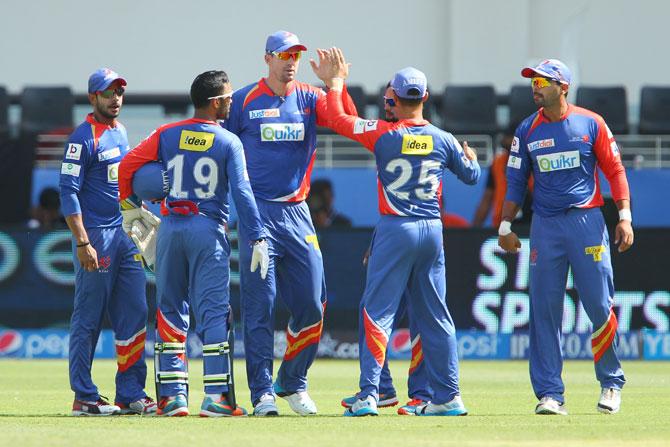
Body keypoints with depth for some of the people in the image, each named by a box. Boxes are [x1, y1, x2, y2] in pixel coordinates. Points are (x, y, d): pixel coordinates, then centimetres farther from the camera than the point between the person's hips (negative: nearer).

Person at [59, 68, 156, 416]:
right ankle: (84, 397, 1)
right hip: (96, 235, -8)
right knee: (88, 318, -3)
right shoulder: (83, 139, -10)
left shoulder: (121, 132, 15)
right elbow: (68, 193, -15)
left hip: (126, 234, 8)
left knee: (134, 315, 5)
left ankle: (131, 394, 8)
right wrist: (82, 243, -21)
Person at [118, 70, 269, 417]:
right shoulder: (228, 142, -3)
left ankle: (172, 395, 6)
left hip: (170, 228, 3)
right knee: (213, 311, -2)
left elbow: (128, 165, 3)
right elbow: (242, 193, -9)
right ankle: (216, 396, -9)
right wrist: (257, 238, -8)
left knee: (170, 311, 10)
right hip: (208, 230, -3)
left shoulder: (167, 135, 5)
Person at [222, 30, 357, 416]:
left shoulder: (310, 99, 8)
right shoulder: (244, 101, 1)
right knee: (260, 305, -5)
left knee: (313, 303, 2)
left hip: (297, 213, 4)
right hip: (258, 213, -3)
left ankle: (292, 383, 19)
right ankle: (263, 393, -3)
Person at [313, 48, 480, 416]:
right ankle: (448, 396, 11)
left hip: (395, 230, -4)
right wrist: (470, 156, 39)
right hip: (432, 232, 4)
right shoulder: (443, 140, 1)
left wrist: (335, 82, 14)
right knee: (434, 314, 11)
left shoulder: (383, 135, -9)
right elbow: (471, 175, 16)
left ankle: (368, 395, -11)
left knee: (377, 312, -2)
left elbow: (337, 119, -2)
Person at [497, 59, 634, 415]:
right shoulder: (527, 131, 8)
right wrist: (505, 226, 6)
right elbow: (515, 182, 12)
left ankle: (611, 383, 12)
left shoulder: (591, 124, 2)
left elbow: (615, 171, 4)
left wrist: (625, 217, -4)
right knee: (544, 311, -2)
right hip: (545, 226, 2)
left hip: (587, 223, -2)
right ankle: (550, 393, 1)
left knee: (600, 306, -5)